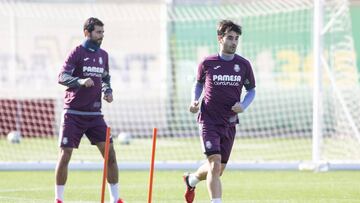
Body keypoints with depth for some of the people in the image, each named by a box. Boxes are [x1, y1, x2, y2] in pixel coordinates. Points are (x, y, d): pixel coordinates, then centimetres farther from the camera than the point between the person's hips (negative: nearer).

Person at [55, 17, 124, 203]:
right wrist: (81, 81, -34)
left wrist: (107, 91, 6)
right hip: (74, 113, -5)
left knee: (110, 153, -3)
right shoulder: (77, 52, -8)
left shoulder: (103, 55, 10)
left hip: (94, 114, 5)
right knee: (65, 155, -6)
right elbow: (62, 76, -17)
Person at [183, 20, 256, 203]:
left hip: (229, 123, 4)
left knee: (218, 170, 13)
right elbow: (198, 84, 13)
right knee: (215, 164, -19)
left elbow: (251, 90, 11)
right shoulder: (207, 63, -4)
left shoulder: (244, 65, 1)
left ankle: (191, 180, 44)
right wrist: (194, 100, -6)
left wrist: (243, 105, -8)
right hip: (209, 120, -3)